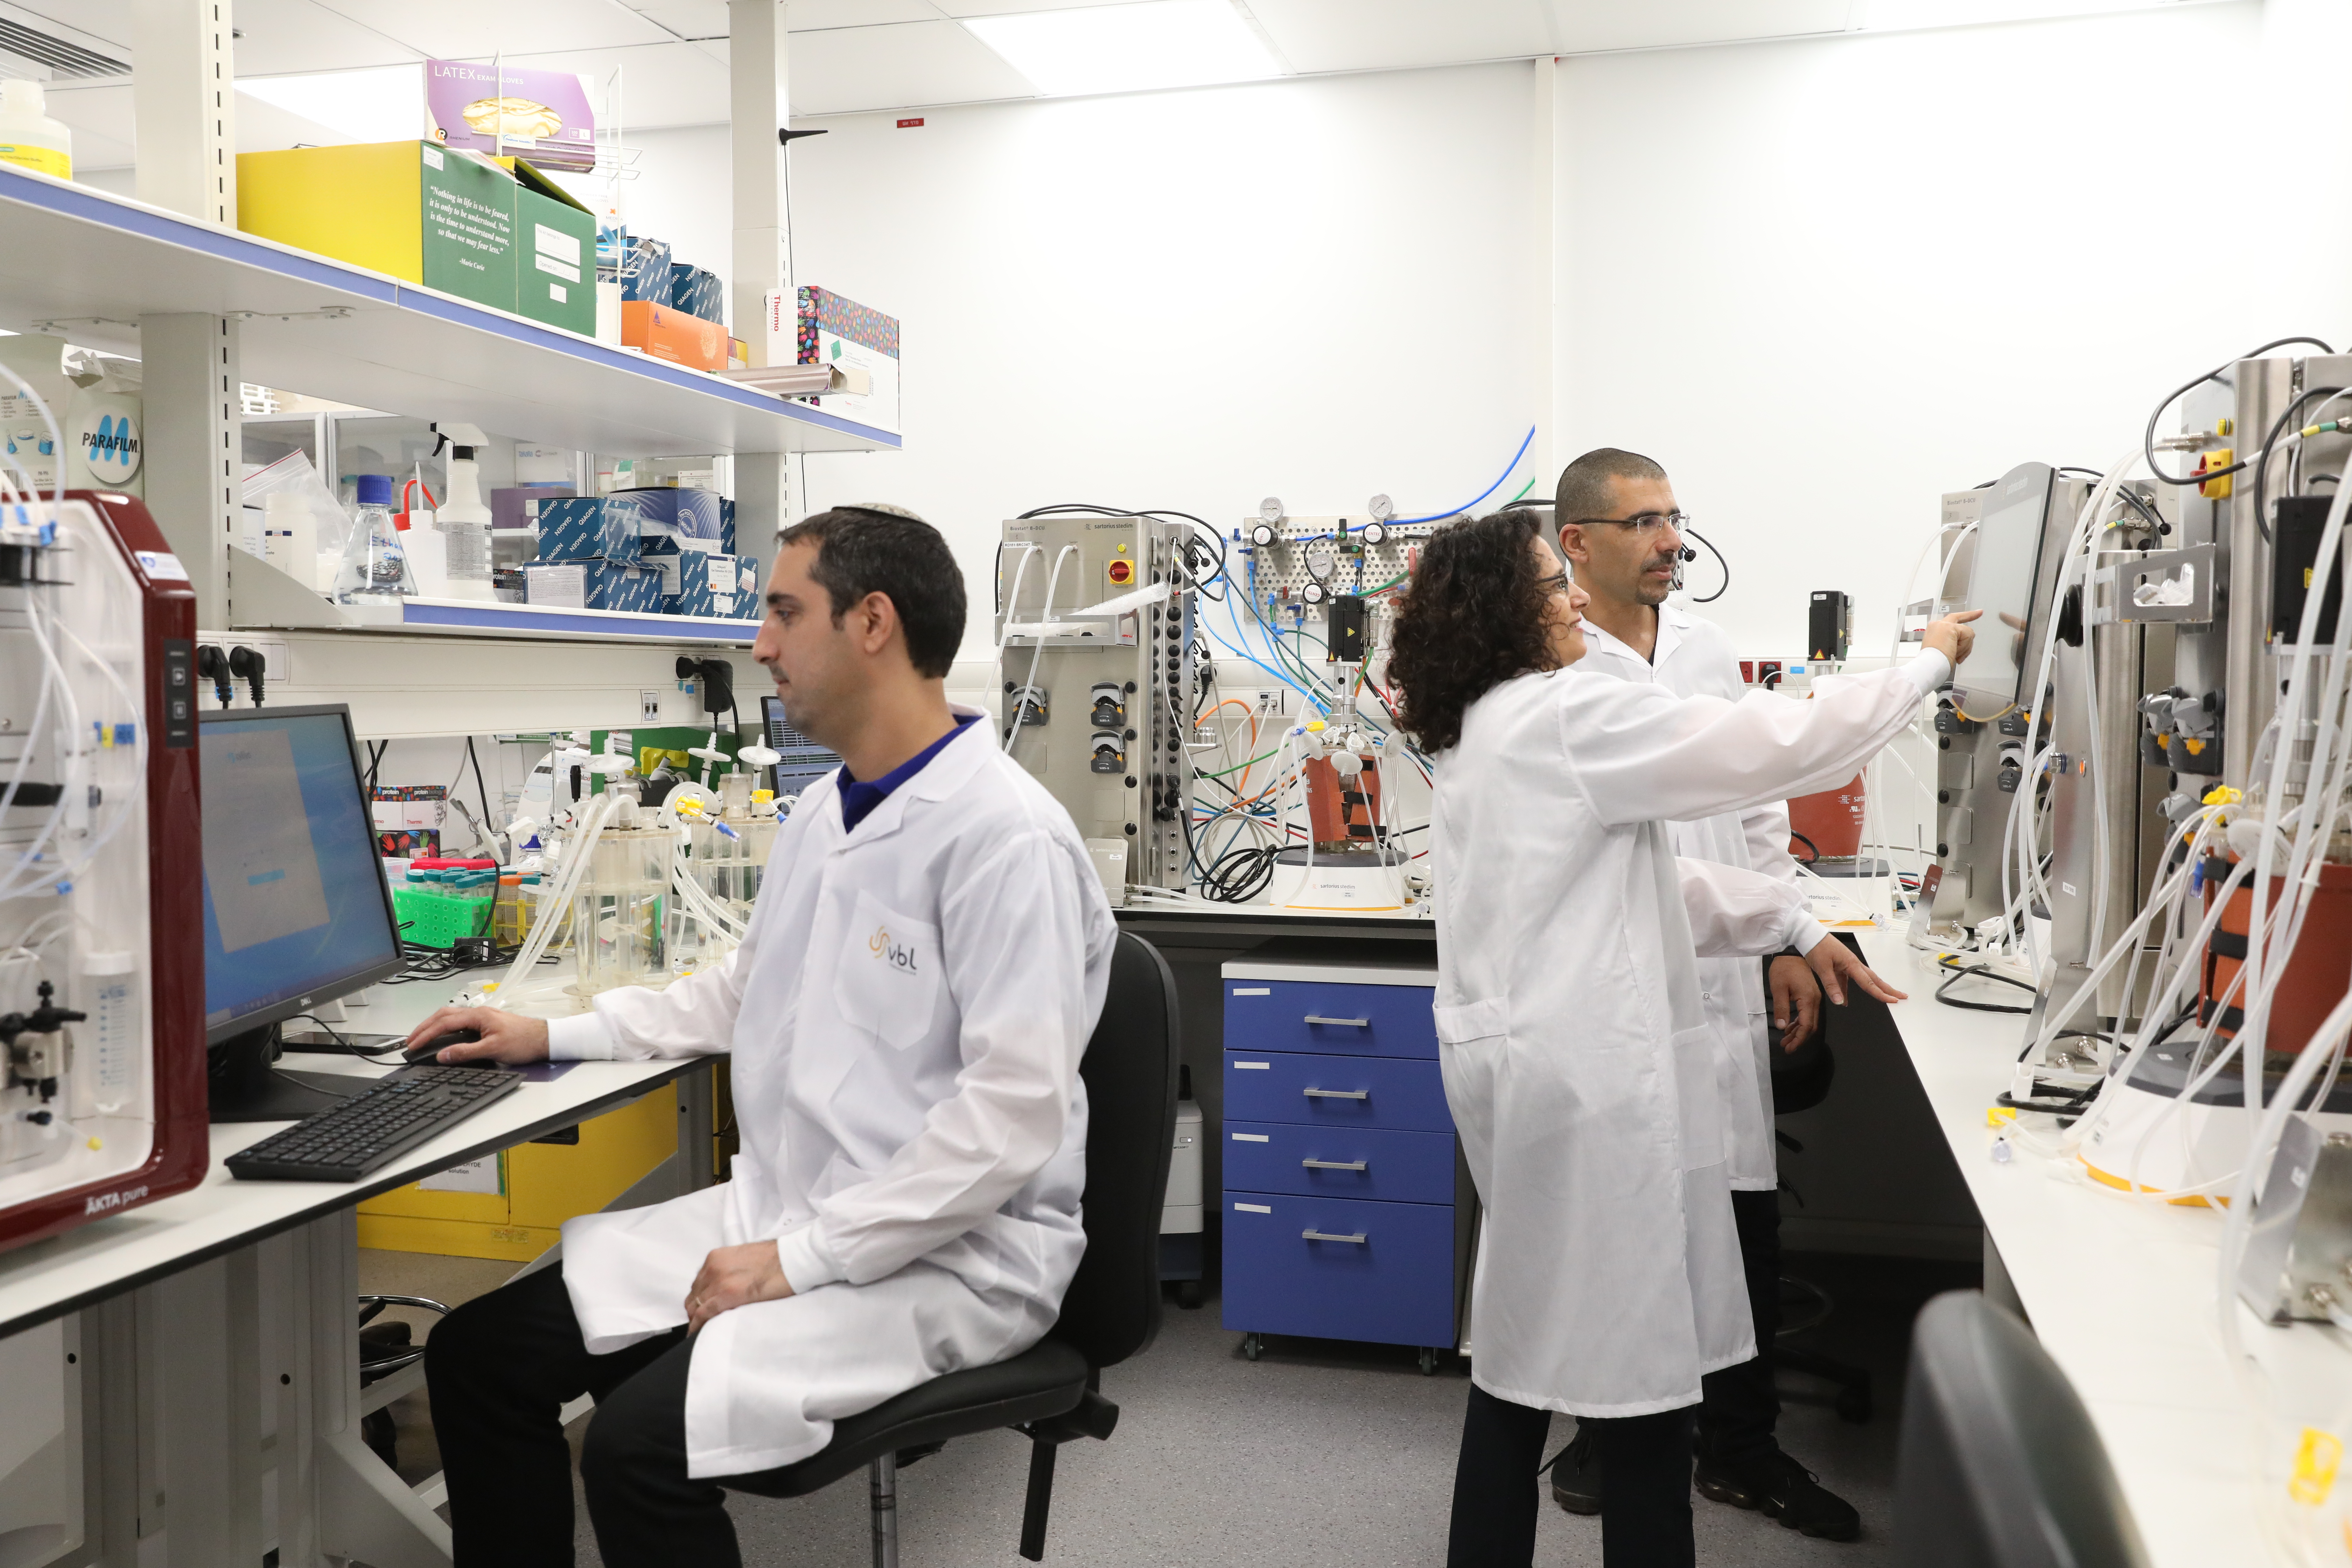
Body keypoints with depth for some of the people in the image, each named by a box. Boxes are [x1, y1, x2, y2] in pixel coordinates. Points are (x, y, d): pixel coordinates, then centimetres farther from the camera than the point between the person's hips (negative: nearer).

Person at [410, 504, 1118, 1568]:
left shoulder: (1006, 836, -19)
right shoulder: (821, 816, 11)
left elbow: (1013, 1113, -24)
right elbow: (746, 991, 27)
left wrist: (802, 1259, -20)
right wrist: (555, 1035, 19)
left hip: (945, 1257, -8)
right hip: (782, 1213, 8)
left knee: (642, 1440, -25)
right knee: (479, 1352, -1)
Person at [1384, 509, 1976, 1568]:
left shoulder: (1487, 732, 16)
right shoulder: (1565, 716, -14)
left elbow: (1641, 872, 18)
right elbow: (1769, 745, -13)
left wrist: (1795, 929, 16)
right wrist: (1927, 664, 1)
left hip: (1522, 1063, 10)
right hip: (1585, 1075, -10)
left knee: (1529, 1350, 17)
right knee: (1639, 1365, 1)